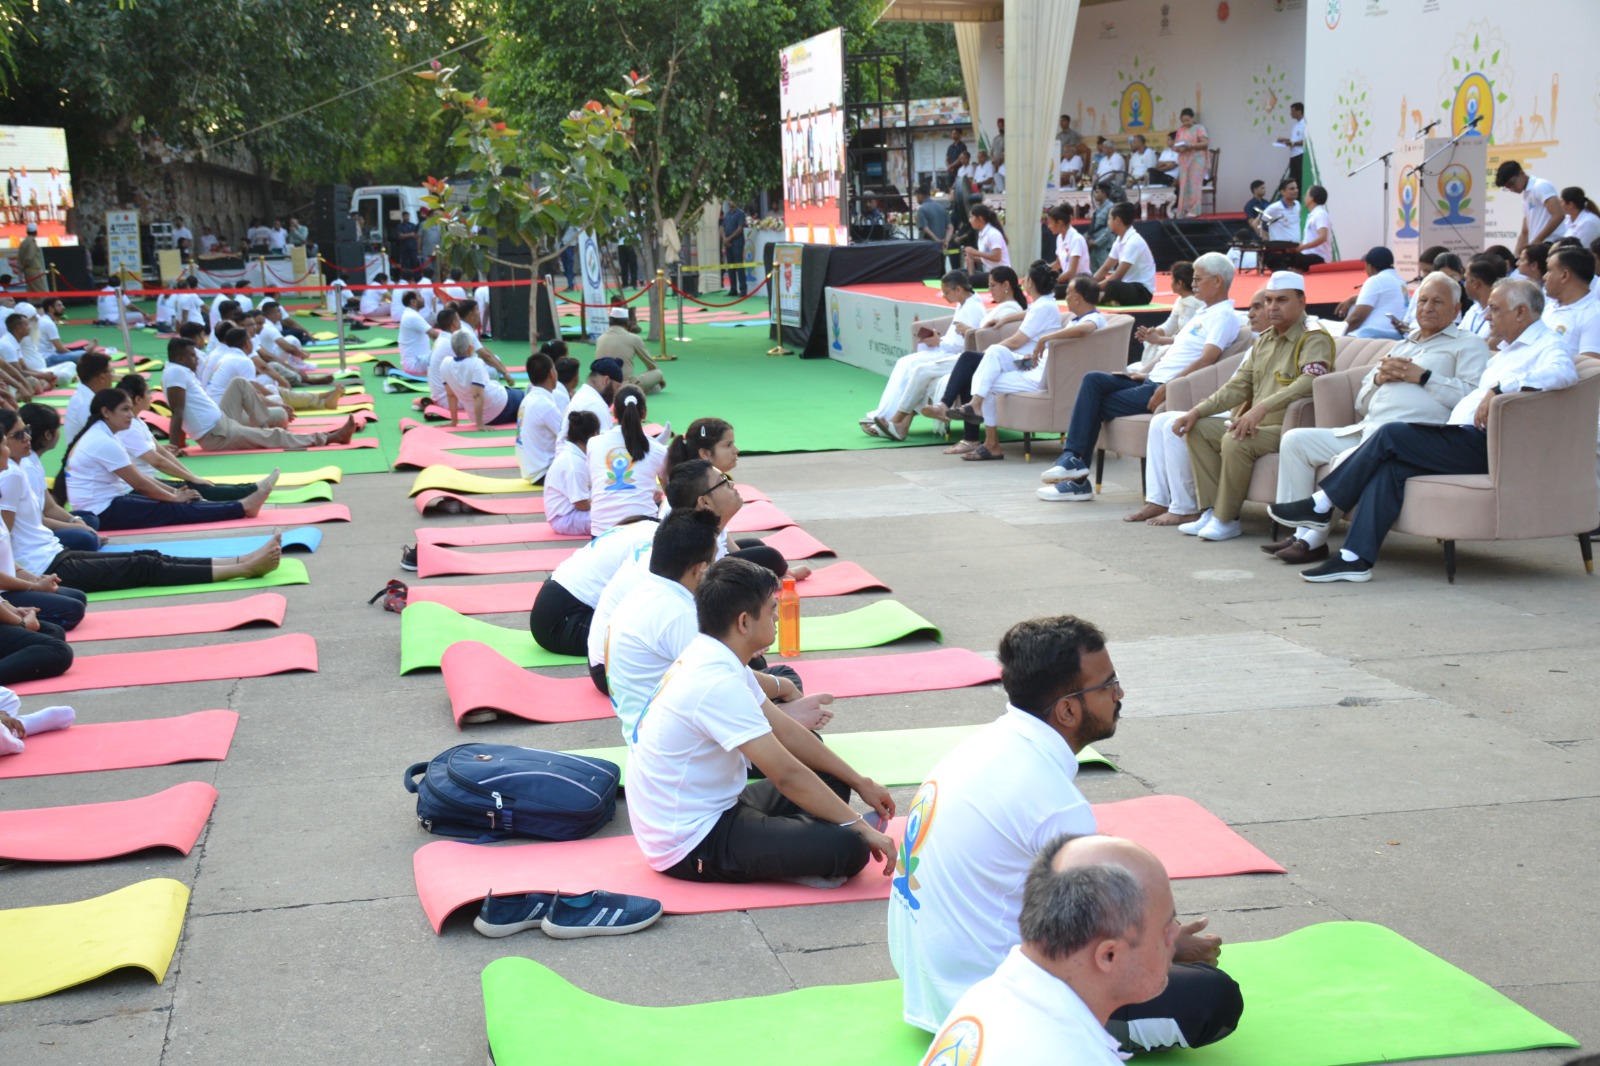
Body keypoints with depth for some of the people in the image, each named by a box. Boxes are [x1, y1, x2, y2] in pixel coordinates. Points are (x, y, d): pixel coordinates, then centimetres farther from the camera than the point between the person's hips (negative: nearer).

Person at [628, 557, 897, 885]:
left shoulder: (709, 658, 5)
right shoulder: (718, 683, -26)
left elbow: (786, 732, 11)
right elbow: (786, 775, -25)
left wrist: (861, 783, 11)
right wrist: (862, 827, -17)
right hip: (692, 847, -10)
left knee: (830, 781, 18)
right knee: (849, 847, -23)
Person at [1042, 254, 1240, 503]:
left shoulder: (1224, 316, -8)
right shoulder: (1204, 312, 23)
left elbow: (1207, 358, -21)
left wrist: (1168, 388, -27)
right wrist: (1146, 371, 13)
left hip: (1168, 387, -9)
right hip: (1153, 380, 9)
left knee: (1097, 406, -11)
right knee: (1093, 380, -6)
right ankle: (1074, 458, -13)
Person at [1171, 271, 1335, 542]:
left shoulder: (1314, 339, -9)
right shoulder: (1264, 341, 18)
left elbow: (1308, 383, -27)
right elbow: (1238, 386, 20)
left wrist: (1262, 407, -39)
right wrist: (1197, 411, 7)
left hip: (1289, 427, -9)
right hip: (1258, 426, 9)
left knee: (1235, 442, -31)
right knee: (1197, 430, 1)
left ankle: (1227, 520, -17)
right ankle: (1212, 511, -6)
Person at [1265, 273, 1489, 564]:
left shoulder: (1468, 344, 10)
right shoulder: (1402, 346, 32)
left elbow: (1472, 396, -11)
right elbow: (1362, 402, 27)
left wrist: (1423, 377, -10)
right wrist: (1378, 378, 7)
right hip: (1366, 430, 8)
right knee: (1295, 440, -2)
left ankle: (1315, 539, -19)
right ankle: (1301, 530, -8)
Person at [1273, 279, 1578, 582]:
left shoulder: (1548, 345, -2)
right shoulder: (1506, 349, 29)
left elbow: (1564, 373, -26)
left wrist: (1501, 387, -31)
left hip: (1485, 444, -9)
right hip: (1467, 442, 9)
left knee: (1391, 435, -18)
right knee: (1391, 466, -14)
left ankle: (1321, 506, -9)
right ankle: (1355, 558, -22)